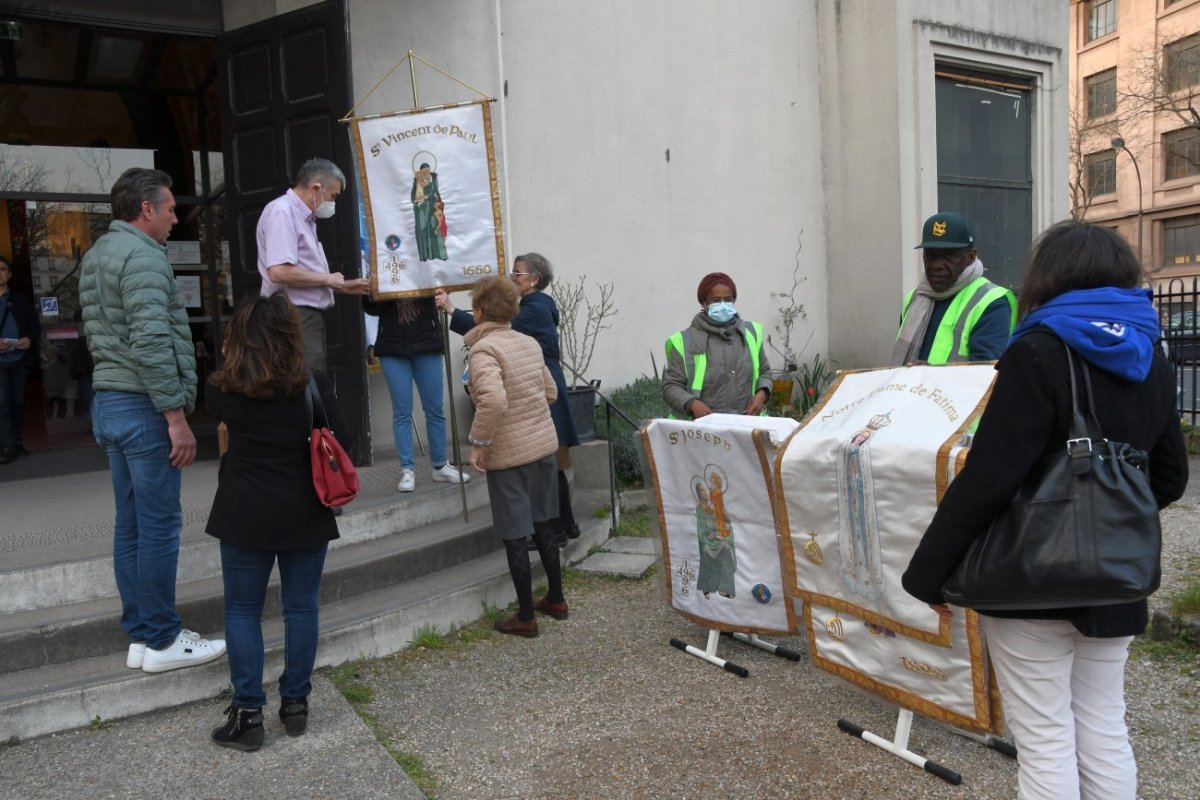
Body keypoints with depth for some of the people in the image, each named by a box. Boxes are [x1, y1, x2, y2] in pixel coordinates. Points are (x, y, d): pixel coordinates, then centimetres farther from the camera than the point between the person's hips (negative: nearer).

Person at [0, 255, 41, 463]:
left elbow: (36, 326, 12)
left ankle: (17, 441, 19)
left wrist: (30, 339, -10)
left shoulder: (22, 301, 12)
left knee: (18, 402, 9)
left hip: (19, 360, 2)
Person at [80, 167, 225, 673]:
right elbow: (151, 344, -22)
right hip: (143, 408, -10)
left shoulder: (96, 255, 18)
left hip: (107, 403, 10)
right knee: (159, 526, -3)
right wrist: (177, 416, -20)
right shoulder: (142, 256, -14)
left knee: (131, 525, 12)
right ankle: (162, 641, 6)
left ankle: (140, 636, 20)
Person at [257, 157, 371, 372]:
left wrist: (342, 286, 16)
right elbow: (279, 272, -24)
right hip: (294, 317, -10)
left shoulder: (303, 217, 17)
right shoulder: (282, 212, -12)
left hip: (309, 316, 10)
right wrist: (327, 279, -13)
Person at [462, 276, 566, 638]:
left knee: (515, 536, 4)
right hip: (545, 444, 7)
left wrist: (478, 441, -20)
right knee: (542, 526, 19)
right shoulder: (529, 342, 7)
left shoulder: (483, 350, -16)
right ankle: (556, 599, 31)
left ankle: (525, 617, 14)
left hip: (508, 454, -7)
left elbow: (494, 401, -31)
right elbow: (550, 391, 14)